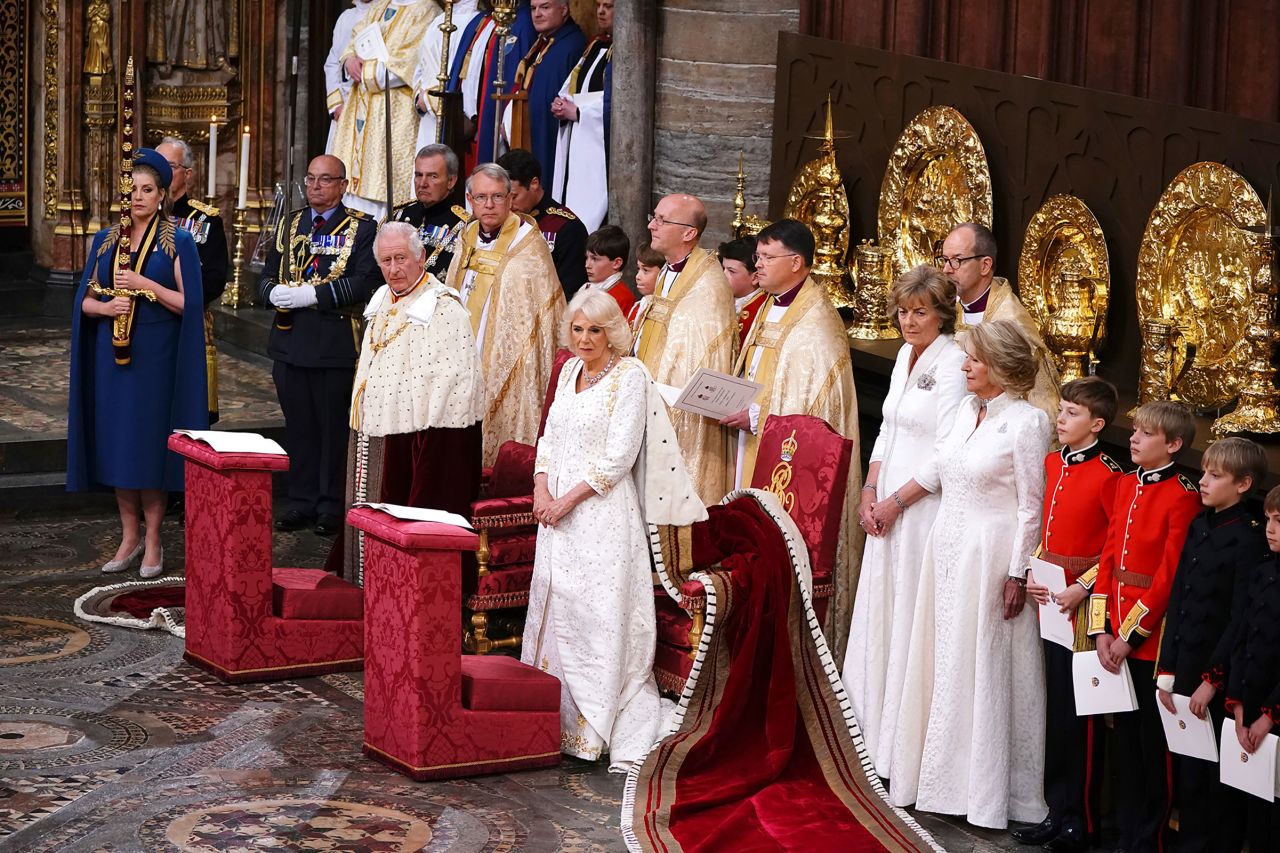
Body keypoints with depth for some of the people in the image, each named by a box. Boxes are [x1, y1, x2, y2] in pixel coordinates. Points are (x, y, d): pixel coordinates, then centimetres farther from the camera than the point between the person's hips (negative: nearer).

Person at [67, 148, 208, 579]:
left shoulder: (178, 242, -1)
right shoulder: (105, 240, 11)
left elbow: (187, 303, -6)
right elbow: (84, 299, 10)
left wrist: (144, 284, -17)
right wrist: (105, 307, -11)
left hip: (154, 357, -4)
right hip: (112, 356, 4)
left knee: (148, 444, -4)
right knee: (116, 444, 5)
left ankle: (152, 540, 5)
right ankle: (130, 537, 14)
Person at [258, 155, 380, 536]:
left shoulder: (361, 228, -1)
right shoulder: (289, 225, 16)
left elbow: (365, 283, -13)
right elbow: (267, 275, 16)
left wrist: (310, 294, -19)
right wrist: (274, 293, -8)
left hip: (336, 344, -5)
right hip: (290, 342, 5)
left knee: (334, 427, 2)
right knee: (298, 426, 10)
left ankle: (332, 505, 9)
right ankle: (301, 501, 19)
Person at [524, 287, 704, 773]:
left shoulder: (629, 377, -9)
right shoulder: (570, 371, 14)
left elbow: (619, 456, -13)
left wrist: (569, 499, -13)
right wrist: (542, 489, 0)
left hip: (605, 515, -7)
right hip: (559, 509, 7)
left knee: (603, 617, -9)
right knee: (556, 610, 8)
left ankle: (610, 733, -6)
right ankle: (560, 720, 16)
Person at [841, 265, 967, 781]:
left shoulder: (953, 364, -14)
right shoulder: (906, 355, 12)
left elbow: (947, 457, -17)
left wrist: (895, 501, -12)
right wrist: (870, 493, 6)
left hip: (926, 507, -8)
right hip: (886, 507, 8)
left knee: (912, 620, -3)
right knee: (879, 616, 12)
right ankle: (873, 732, 22)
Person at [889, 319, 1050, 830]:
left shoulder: (1026, 422, -13)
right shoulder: (967, 409, 8)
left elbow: (1031, 506, -13)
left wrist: (1017, 574, -15)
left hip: (991, 556, -7)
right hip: (948, 548, 7)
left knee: (985, 668, 1)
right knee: (944, 659, 12)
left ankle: (987, 790, 13)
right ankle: (945, 776, 24)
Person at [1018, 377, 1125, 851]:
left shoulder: (1108, 476, -13)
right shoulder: (1051, 464, 9)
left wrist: (1082, 587, -16)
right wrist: (1033, 573, 5)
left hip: (1083, 604, -7)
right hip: (1050, 600, 7)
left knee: (1079, 713, 0)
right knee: (1054, 708, 12)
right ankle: (1057, 810, 22)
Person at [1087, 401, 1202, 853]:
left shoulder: (1183, 497, -13)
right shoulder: (1126, 485, 9)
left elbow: (1169, 575, -15)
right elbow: (1109, 557, 9)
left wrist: (1130, 634, -14)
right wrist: (1103, 629, 2)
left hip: (1152, 633, -7)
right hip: (1117, 633, 7)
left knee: (1153, 741, 3)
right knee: (1124, 735, 14)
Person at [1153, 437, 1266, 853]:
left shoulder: (1249, 537, -12)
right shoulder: (1199, 526, 10)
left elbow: (1241, 618, -14)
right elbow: (1177, 600, 10)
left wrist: (1213, 679, -14)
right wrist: (1167, 671, 6)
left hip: (1222, 677, -7)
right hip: (1186, 668, 7)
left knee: (1219, 772, 3)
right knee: (1186, 768, 12)